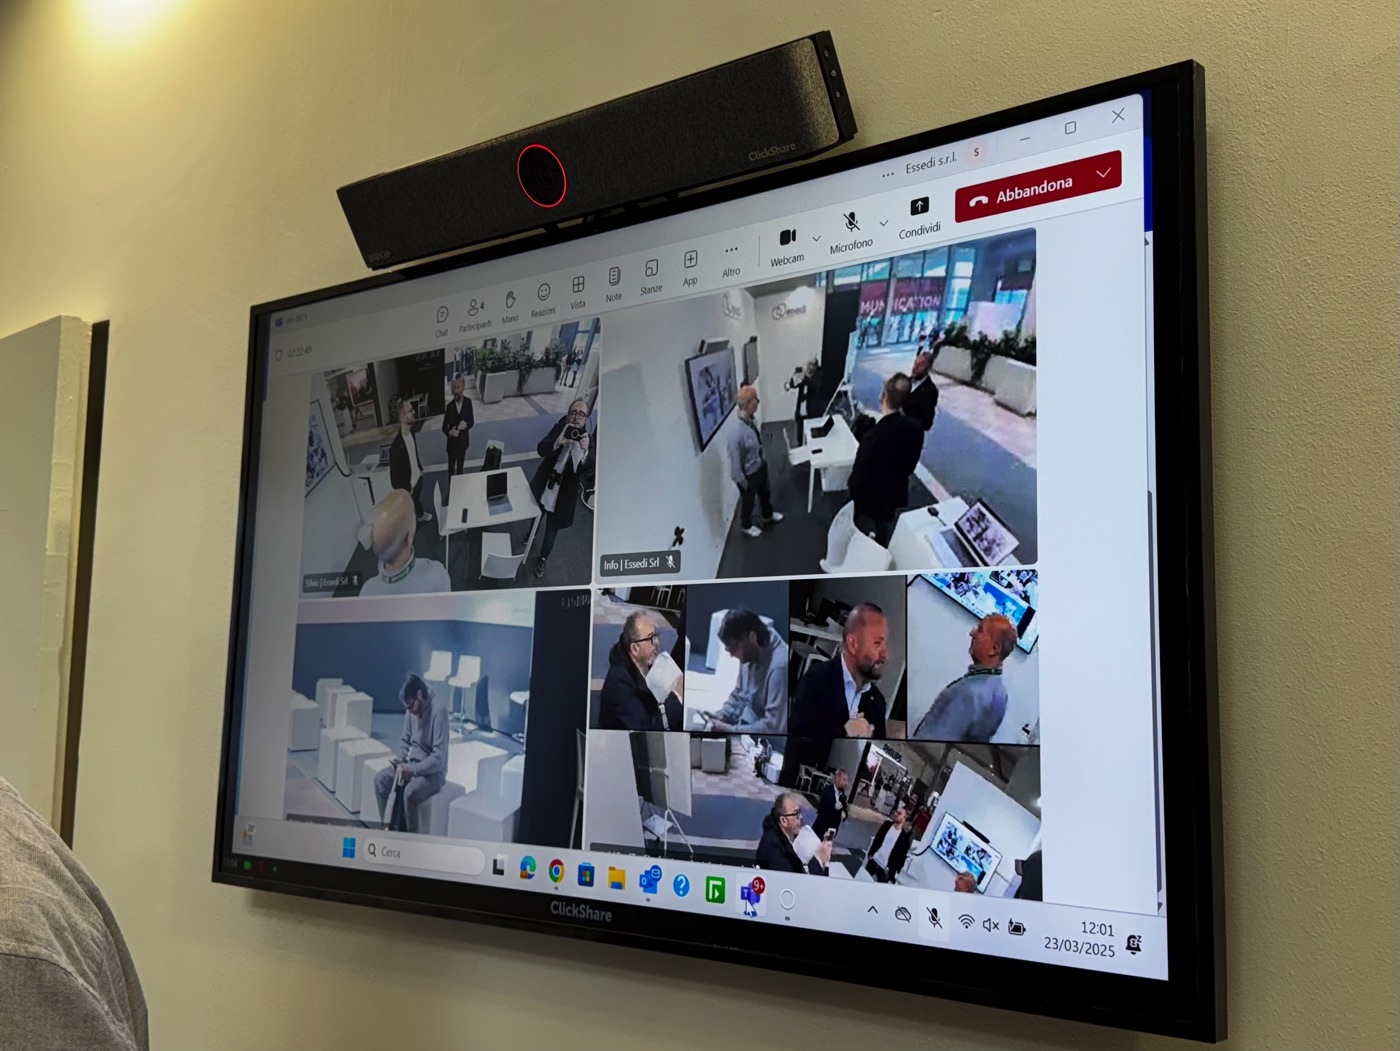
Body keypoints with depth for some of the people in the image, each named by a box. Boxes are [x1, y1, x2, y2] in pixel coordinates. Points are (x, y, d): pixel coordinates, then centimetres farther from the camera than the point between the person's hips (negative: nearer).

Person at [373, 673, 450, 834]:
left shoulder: (438, 711, -24)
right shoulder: (411, 709, 0)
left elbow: (438, 759, -25)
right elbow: (406, 741, 13)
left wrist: (412, 770, -29)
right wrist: (400, 758, -7)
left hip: (433, 772, -8)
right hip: (412, 764, 8)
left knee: (410, 792, -31)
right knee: (380, 779, -9)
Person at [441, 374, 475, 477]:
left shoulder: (468, 402, -11)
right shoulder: (449, 406, -18)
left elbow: (472, 420, 0)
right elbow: (444, 427, -9)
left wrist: (466, 425, -22)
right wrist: (450, 432, -30)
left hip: (463, 441, 2)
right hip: (452, 442, -2)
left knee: (461, 466, 19)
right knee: (451, 468, 10)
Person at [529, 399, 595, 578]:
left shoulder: (587, 440, -17)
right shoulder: (559, 429, -16)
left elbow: (589, 466, -32)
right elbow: (540, 449, -29)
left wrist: (585, 452, -55)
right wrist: (558, 442, -50)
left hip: (563, 494, -1)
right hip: (543, 487, 1)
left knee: (552, 530, 13)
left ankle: (542, 559, 37)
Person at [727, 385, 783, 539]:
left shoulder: (751, 421, -14)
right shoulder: (737, 433, -40)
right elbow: (735, 460, -28)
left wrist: (762, 461, 16)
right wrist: (741, 480, -17)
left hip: (760, 467, 7)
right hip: (749, 474, -7)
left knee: (765, 493, 33)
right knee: (748, 500, 22)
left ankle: (768, 515, 62)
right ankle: (746, 525, 52)